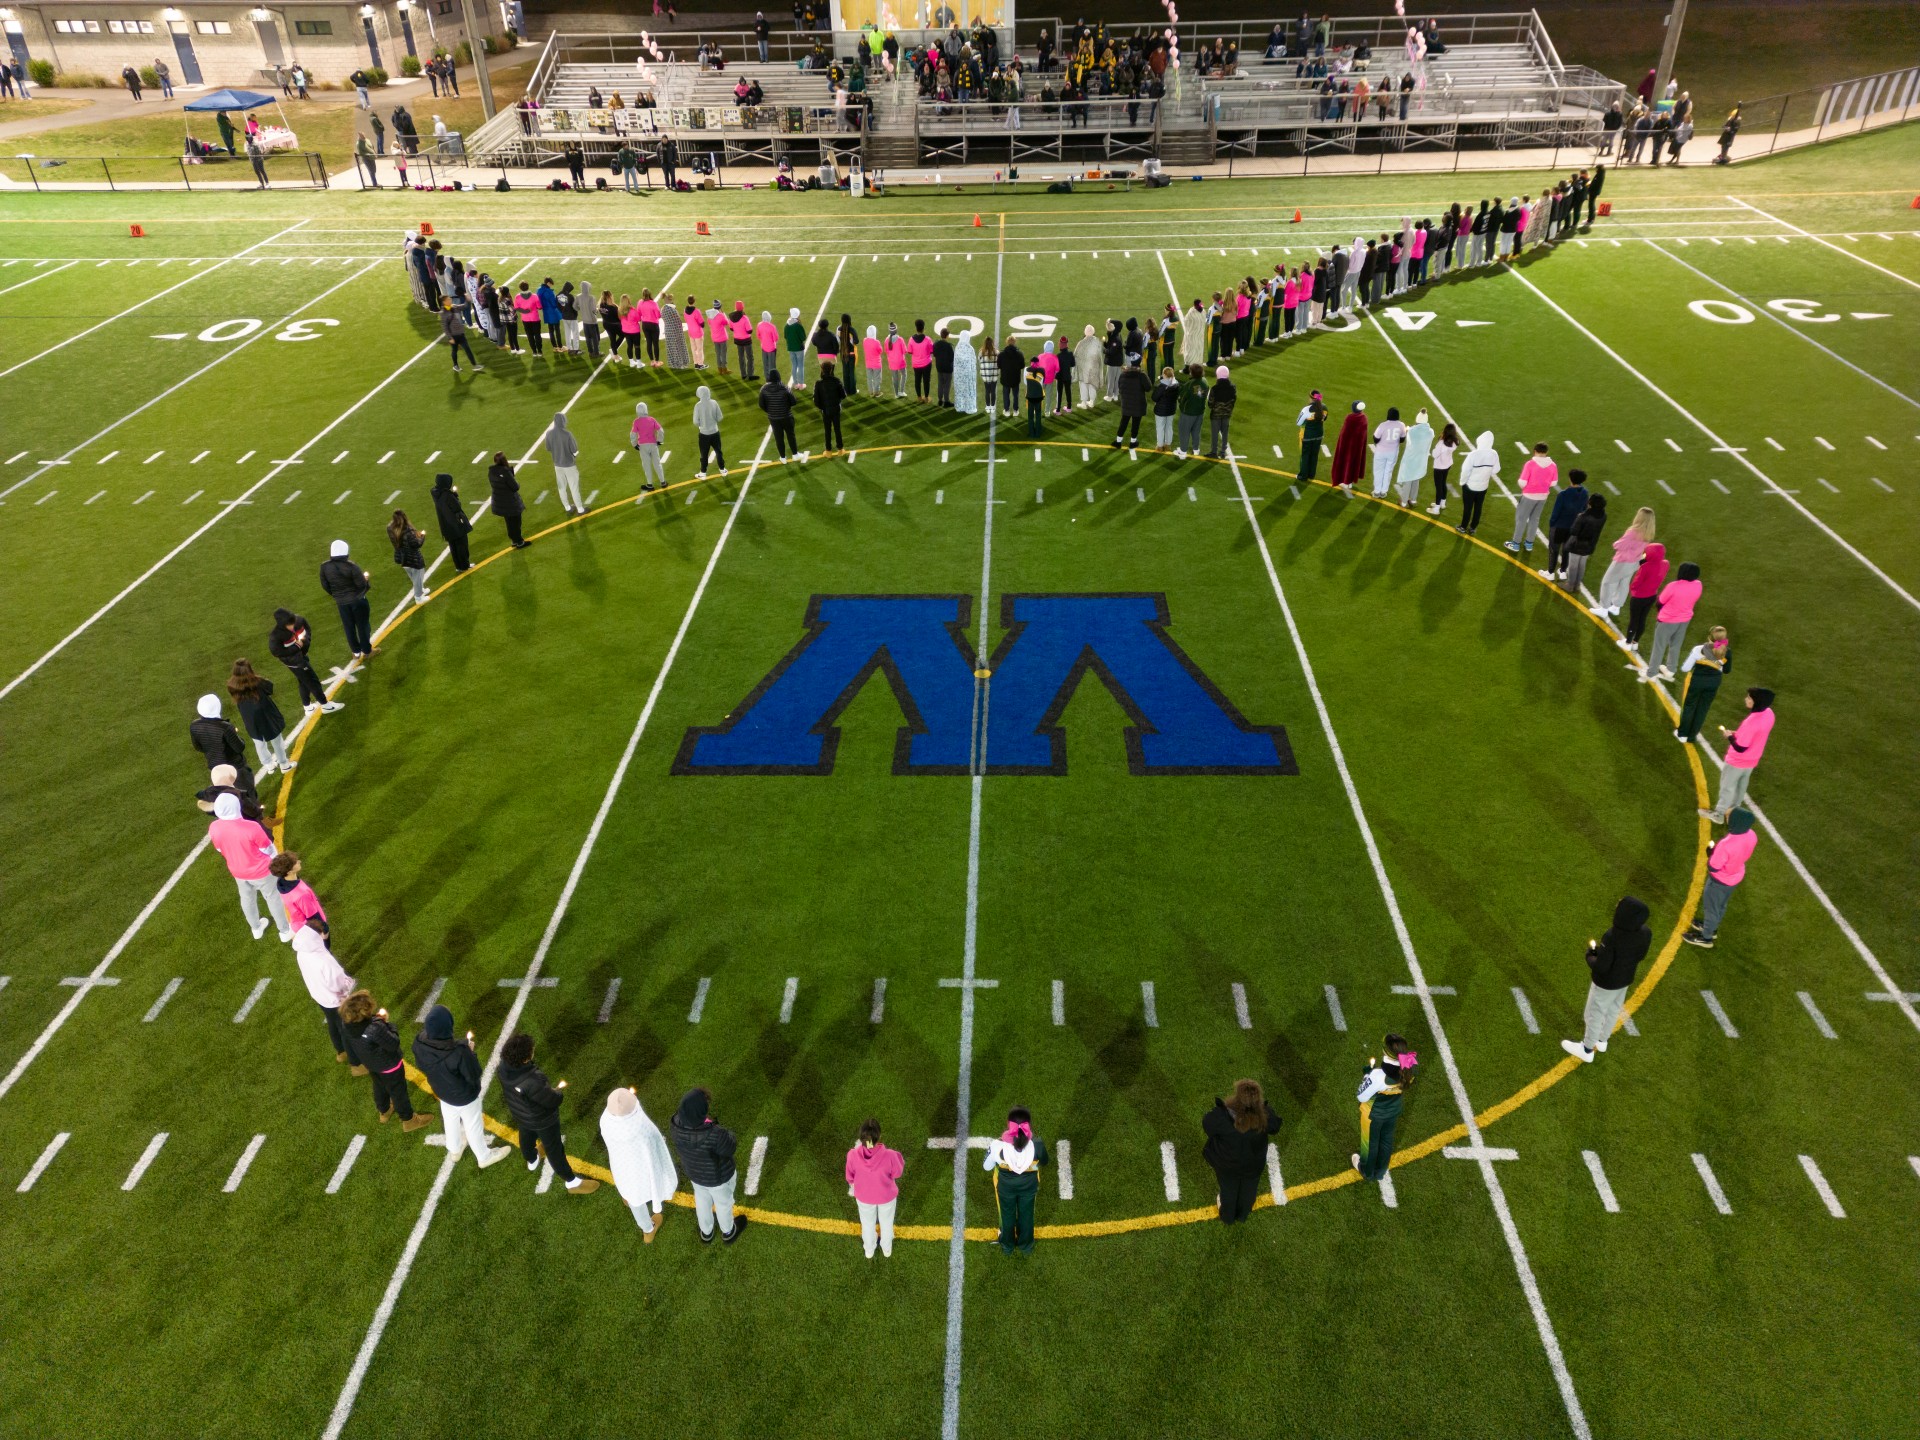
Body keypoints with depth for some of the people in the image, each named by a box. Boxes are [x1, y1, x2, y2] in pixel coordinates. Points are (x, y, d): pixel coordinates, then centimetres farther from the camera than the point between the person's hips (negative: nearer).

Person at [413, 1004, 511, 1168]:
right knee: (473, 1126, 23)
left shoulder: (420, 1043, -27)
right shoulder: (459, 1052, -45)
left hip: (442, 1092, 5)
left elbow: (422, 1066, -5)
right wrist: (469, 1051, -16)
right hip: (465, 1096, -5)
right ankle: (484, 1156, 49)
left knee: (451, 1121, 34)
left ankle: (455, 1149, 61)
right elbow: (474, 1075, -28)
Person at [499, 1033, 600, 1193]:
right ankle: (571, 1182, 38)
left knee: (526, 1136, 35)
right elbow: (553, 1100, -31)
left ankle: (531, 1161, 67)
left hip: (520, 1114, 7)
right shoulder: (532, 1081, -46)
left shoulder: (504, 1066, -25)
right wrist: (558, 1091, -8)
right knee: (554, 1148, 15)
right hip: (541, 1119, -7)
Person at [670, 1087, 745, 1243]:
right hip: (718, 1176, -4)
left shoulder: (677, 1124, -29)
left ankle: (706, 1232, 61)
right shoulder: (715, 1135, -45)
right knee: (723, 1203, 28)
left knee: (702, 1201, 33)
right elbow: (730, 1147, -23)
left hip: (694, 1172, 4)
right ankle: (728, 1232, 58)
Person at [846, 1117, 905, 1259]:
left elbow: (850, 1176, -12)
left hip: (864, 1197, 1)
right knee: (886, 1223, 31)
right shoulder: (889, 1156, -38)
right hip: (887, 1196, -1)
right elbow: (896, 1173, -16)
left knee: (868, 1224, 32)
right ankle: (887, 1250, 57)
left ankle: (869, 1251, 58)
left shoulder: (853, 1155, -34)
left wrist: (852, 1187, 10)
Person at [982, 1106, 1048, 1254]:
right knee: (1026, 1215, 30)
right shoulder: (1037, 1145, -37)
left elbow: (986, 1167, -18)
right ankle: (1026, 1246, 56)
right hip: (1029, 1186, 1)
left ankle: (1007, 1246, 56)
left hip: (1005, 1186, -1)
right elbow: (1044, 1161, -11)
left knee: (1007, 1215, 30)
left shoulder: (998, 1146, -41)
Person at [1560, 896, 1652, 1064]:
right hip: (1626, 979, 6)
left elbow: (1601, 966, -30)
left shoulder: (1611, 937, -39)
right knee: (1613, 1010, 29)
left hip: (1606, 983, -6)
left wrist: (1590, 954, -10)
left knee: (1595, 1014, 17)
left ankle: (1587, 1050, 36)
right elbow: (1640, 956, 0)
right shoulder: (1646, 933, -19)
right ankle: (1601, 1041, 52)